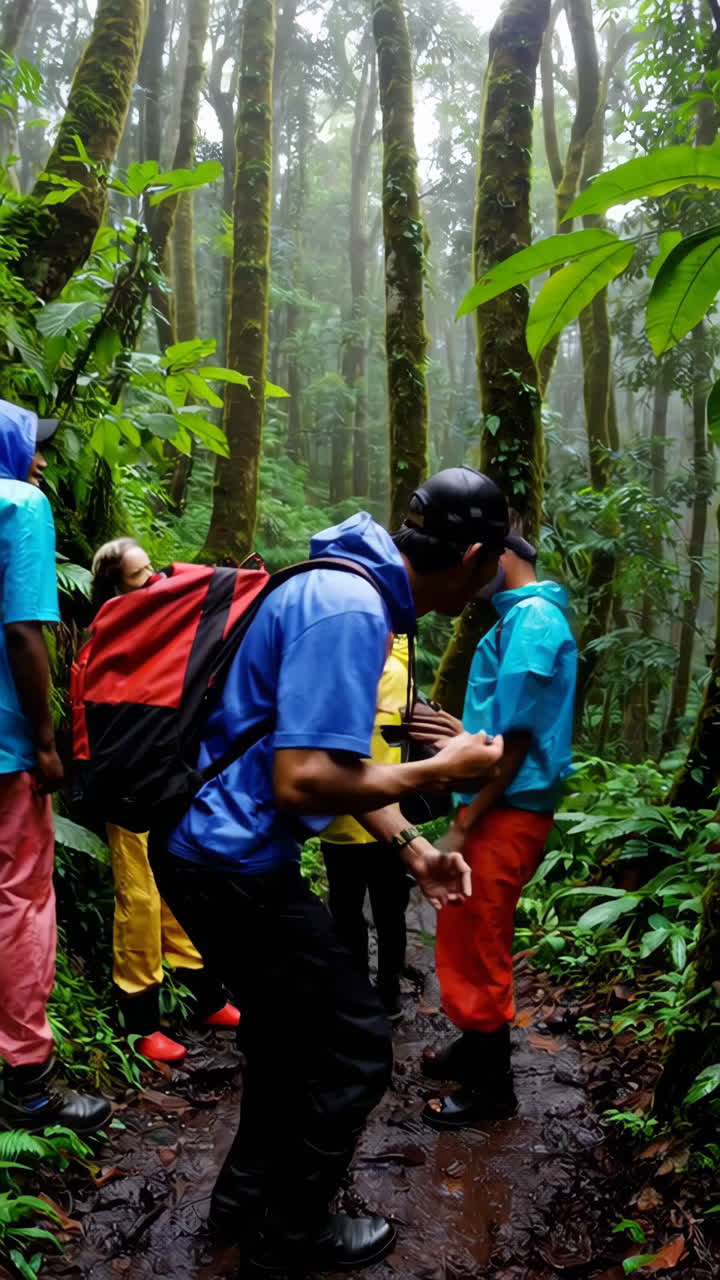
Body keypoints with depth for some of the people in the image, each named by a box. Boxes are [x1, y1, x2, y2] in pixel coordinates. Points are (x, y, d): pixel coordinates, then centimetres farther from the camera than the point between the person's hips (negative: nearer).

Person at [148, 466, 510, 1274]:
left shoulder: (353, 591, 8)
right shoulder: (349, 610, -25)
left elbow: (335, 755, 16)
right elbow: (306, 781, -30)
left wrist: (412, 849, 13)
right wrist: (439, 772, -16)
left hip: (212, 847, 10)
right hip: (234, 862, -10)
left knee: (294, 1026, 25)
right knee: (356, 1045, 5)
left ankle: (246, 1196, 42)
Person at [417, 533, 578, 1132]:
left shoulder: (532, 619, -16)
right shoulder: (527, 616, 14)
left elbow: (516, 737, -20)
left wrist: (465, 823, -18)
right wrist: (459, 731, 23)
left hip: (506, 811, -9)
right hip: (502, 807, 9)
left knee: (478, 947, 2)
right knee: (471, 939, 19)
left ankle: (492, 1086, 17)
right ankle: (479, 1046, 35)